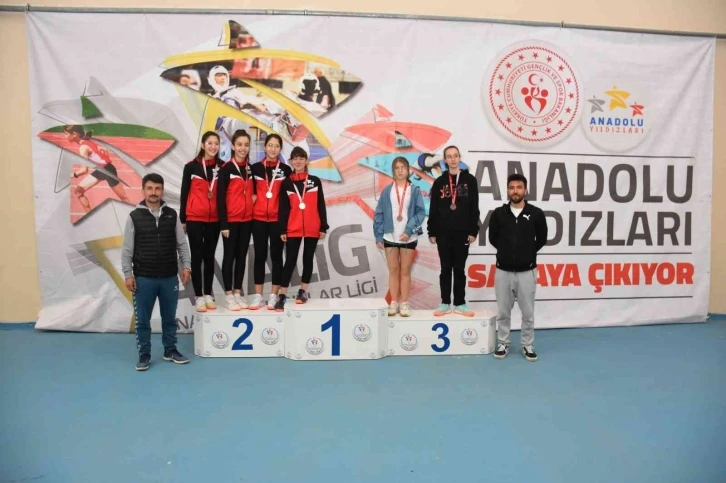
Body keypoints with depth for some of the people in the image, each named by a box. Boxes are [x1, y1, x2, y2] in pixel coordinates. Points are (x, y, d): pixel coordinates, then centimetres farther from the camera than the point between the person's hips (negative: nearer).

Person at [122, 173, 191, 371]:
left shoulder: (172, 215, 3)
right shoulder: (134, 217, -3)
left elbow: (181, 244, 6)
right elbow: (127, 249, -2)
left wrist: (186, 266, -1)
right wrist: (128, 275, -6)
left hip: (169, 277, 2)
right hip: (143, 278, -2)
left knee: (169, 317, 13)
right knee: (142, 319, 6)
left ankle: (170, 350, 27)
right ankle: (144, 354, 20)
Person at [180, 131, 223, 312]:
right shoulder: (191, 166, -1)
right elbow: (184, 193, 2)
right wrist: (182, 218, 0)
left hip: (214, 219, 2)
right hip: (195, 218, -2)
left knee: (209, 256, 9)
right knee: (197, 256, 2)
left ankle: (208, 295, 16)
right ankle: (199, 297, 7)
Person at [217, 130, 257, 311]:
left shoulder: (251, 168, 9)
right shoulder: (226, 168, -7)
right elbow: (220, 197, -11)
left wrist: (256, 195, 1)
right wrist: (223, 223, -15)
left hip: (247, 220, 5)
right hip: (231, 220, -5)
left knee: (242, 256, 9)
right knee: (230, 256, 2)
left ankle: (238, 293, 18)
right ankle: (229, 296, 8)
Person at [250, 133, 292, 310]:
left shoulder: (286, 170, 2)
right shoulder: (255, 168, 5)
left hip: (278, 219, -1)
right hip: (259, 218, 1)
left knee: (276, 255, 4)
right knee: (260, 255, 5)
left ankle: (274, 295, 11)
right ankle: (258, 295, 11)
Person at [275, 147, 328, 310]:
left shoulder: (315, 181, 5)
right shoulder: (286, 183, 5)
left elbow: (321, 206, 5)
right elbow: (283, 208, 3)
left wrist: (323, 227, 1)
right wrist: (282, 230, -3)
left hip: (312, 229, 1)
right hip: (293, 229, -1)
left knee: (308, 259, 9)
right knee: (290, 260, -1)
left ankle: (303, 291, 21)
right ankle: (282, 295, 0)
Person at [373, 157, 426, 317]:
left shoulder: (414, 190, 1)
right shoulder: (387, 191, 4)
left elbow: (421, 212, -5)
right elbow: (379, 214, 4)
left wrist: (409, 230, -16)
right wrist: (378, 236, -2)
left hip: (408, 237, -1)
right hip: (390, 236, 1)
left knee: (405, 271, 6)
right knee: (393, 270, 7)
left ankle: (404, 304, 11)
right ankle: (394, 303, 14)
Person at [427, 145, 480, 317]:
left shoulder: (470, 180, 3)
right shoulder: (439, 182, 6)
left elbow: (474, 208, 1)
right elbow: (433, 209, 5)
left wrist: (473, 231, -4)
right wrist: (432, 232, 1)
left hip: (462, 232, -1)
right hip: (443, 233, 1)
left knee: (459, 269, 6)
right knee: (445, 269, 6)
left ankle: (460, 304, 14)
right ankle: (445, 303, 14)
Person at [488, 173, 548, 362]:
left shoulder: (536, 213, -4)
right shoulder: (499, 213, -2)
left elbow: (541, 239, 8)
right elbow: (493, 238, 10)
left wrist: (528, 253, 9)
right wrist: (507, 252, 10)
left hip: (527, 271, -1)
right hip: (503, 271, 1)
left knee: (528, 312, 8)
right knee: (503, 312, 10)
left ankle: (527, 346, 23)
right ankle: (503, 344, 23)